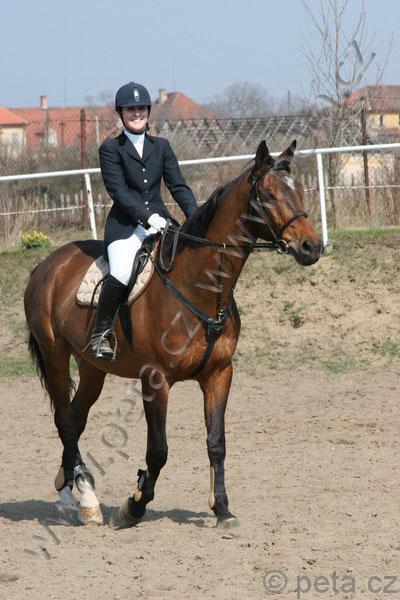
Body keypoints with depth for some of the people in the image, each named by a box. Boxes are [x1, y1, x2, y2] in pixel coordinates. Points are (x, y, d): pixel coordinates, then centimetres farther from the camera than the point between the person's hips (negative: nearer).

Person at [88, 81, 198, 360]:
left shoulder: (162, 146, 15)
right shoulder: (111, 149, 2)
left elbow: (178, 186, 8)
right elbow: (118, 190, -8)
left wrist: (196, 218, -9)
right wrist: (147, 216, -21)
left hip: (160, 221, 4)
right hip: (125, 226, -4)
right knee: (121, 274, -30)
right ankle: (101, 332, -11)